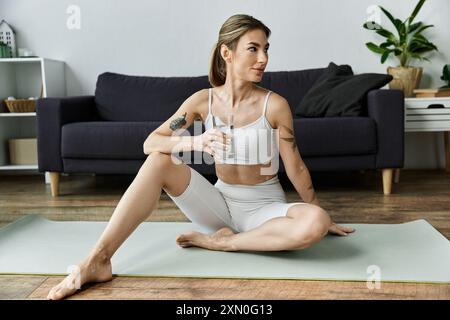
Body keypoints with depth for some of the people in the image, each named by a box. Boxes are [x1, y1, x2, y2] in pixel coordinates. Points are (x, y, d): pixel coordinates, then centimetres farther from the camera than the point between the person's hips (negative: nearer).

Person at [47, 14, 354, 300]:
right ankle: (97, 260, -23)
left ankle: (221, 241, -16)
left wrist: (325, 217, 4)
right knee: (159, 161, -19)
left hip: (264, 207, -1)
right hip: (220, 202, 2)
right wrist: (195, 142, -34)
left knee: (315, 223, -33)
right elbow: (150, 143, -14)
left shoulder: (274, 105, -14)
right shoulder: (203, 100, -7)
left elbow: (295, 168, -5)